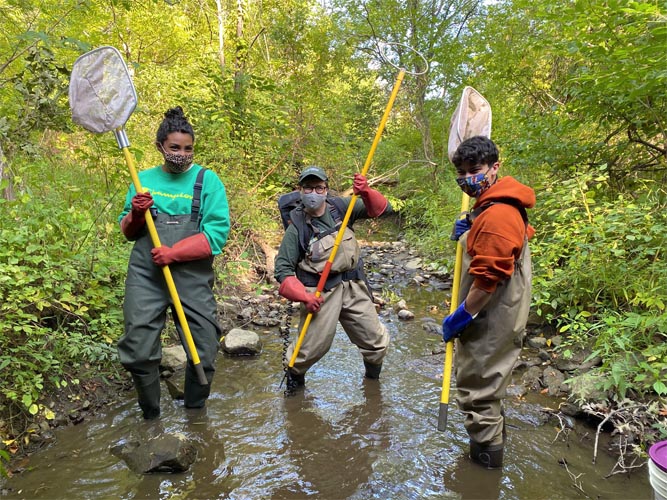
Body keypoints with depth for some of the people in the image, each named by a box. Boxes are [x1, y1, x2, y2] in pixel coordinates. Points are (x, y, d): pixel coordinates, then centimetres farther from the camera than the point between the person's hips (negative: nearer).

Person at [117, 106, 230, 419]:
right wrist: (135, 214, -6)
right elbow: (127, 232, 16)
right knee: (138, 352, 4)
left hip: (192, 278, -2)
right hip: (145, 276, 3)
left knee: (204, 352, 2)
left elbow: (217, 233, -9)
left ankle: (194, 413, 29)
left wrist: (175, 253, -17)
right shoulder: (144, 179, 11)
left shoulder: (207, 180, 1)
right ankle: (150, 417, 29)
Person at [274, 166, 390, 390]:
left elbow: (382, 209, -2)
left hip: (353, 287, 4)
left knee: (377, 341, 12)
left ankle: (373, 377, 41)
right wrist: (303, 296, -20)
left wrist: (365, 193, -21)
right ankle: (294, 374, 29)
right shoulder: (297, 227, -10)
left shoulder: (340, 207, -1)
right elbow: (283, 268, -9)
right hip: (321, 292, -4)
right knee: (313, 346, -3)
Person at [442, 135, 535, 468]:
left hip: (491, 322, -11)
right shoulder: (492, 206, 8)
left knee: (477, 386, 4)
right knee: (485, 381, 26)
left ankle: (486, 451, 22)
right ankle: (492, 437, 46)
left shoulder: (497, 216, -26)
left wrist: (460, 317, -18)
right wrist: (467, 234, 7)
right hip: (493, 318, 11)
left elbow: (487, 278, -26)